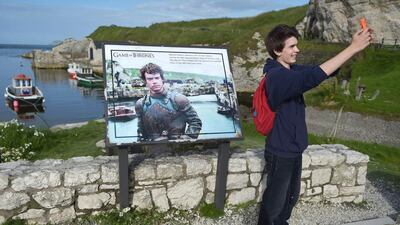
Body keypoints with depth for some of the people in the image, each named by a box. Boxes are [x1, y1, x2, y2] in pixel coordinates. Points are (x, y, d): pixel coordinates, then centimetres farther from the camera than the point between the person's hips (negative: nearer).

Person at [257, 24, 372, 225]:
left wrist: (354, 46, -15)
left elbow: (325, 70, 0)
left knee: (292, 196, 25)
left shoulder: (291, 70, 3)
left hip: (293, 149, 9)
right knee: (274, 202, 9)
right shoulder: (277, 76, -24)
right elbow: (314, 76, -35)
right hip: (280, 152, -9)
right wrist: (354, 48, -30)